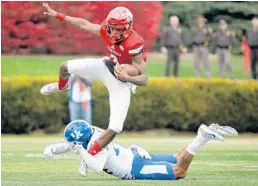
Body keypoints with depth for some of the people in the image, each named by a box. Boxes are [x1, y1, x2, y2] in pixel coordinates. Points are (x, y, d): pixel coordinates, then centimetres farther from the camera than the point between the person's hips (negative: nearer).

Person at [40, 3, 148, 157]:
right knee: (65, 68, 14)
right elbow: (84, 24, -2)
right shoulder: (107, 30, -23)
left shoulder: (134, 45, -39)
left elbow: (144, 79, -34)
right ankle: (62, 86, 53)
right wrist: (57, 15, 0)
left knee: (115, 128, -16)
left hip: (122, 82, -6)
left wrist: (126, 77, -54)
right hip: (107, 66, 6)